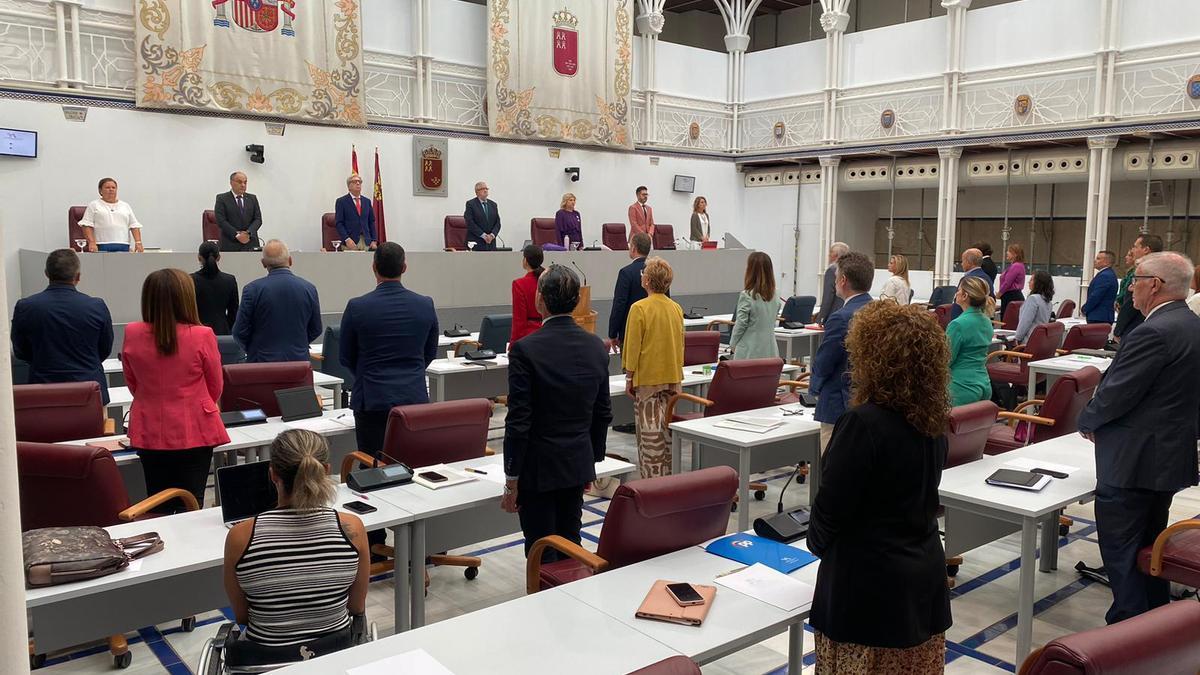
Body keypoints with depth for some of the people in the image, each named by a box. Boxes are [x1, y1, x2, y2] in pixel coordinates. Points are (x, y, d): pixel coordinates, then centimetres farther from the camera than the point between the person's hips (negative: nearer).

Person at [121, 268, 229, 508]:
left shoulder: (132, 334, -7)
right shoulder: (202, 336, -16)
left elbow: (133, 385, 9)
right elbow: (216, 388, -1)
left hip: (150, 434, 3)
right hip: (195, 434, -3)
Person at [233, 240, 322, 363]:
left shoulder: (252, 289, -9)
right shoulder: (309, 289, -3)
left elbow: (240, 333, -4)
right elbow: (316, 331, 6)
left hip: (262, 361, -2)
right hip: (299, 359, 2)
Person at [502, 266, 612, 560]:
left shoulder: (525, 349, -18)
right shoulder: (596, 346, -1)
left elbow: (519, 422, -16)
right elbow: (603, 413, 7)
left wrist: (512, 480, -8)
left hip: (538, 468, -5)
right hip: (578, 464, 6)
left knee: (542, 557, 5)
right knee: (571, 547, 17)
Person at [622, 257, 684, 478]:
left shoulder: (639, 308, -14)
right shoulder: (676, 308, 4)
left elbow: (633, 347, -12)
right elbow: (680, 344, 10)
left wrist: (629, 377, -4)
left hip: (647, 378, -5)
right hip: (672, 376, 6)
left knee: (649, 428, 1)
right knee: (667, 426, 13)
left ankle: (651, 478, 5)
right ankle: (667, 473, 21)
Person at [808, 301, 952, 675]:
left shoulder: (864, 423, -25)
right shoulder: (932, 419, 0)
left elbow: (831, 505, -18)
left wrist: (816, 542, 3)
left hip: (870, 584, -7)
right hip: (925, 574, 8)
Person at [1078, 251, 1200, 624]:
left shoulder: (1154, 333, -23)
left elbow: (1116, 392, -22)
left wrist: (1087, 421, -3)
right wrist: (1098, 419, 11)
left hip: (1132, 461, -10)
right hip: (1168, 455, 10)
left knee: (1119, 549, 1)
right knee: (1151, 544, 22)